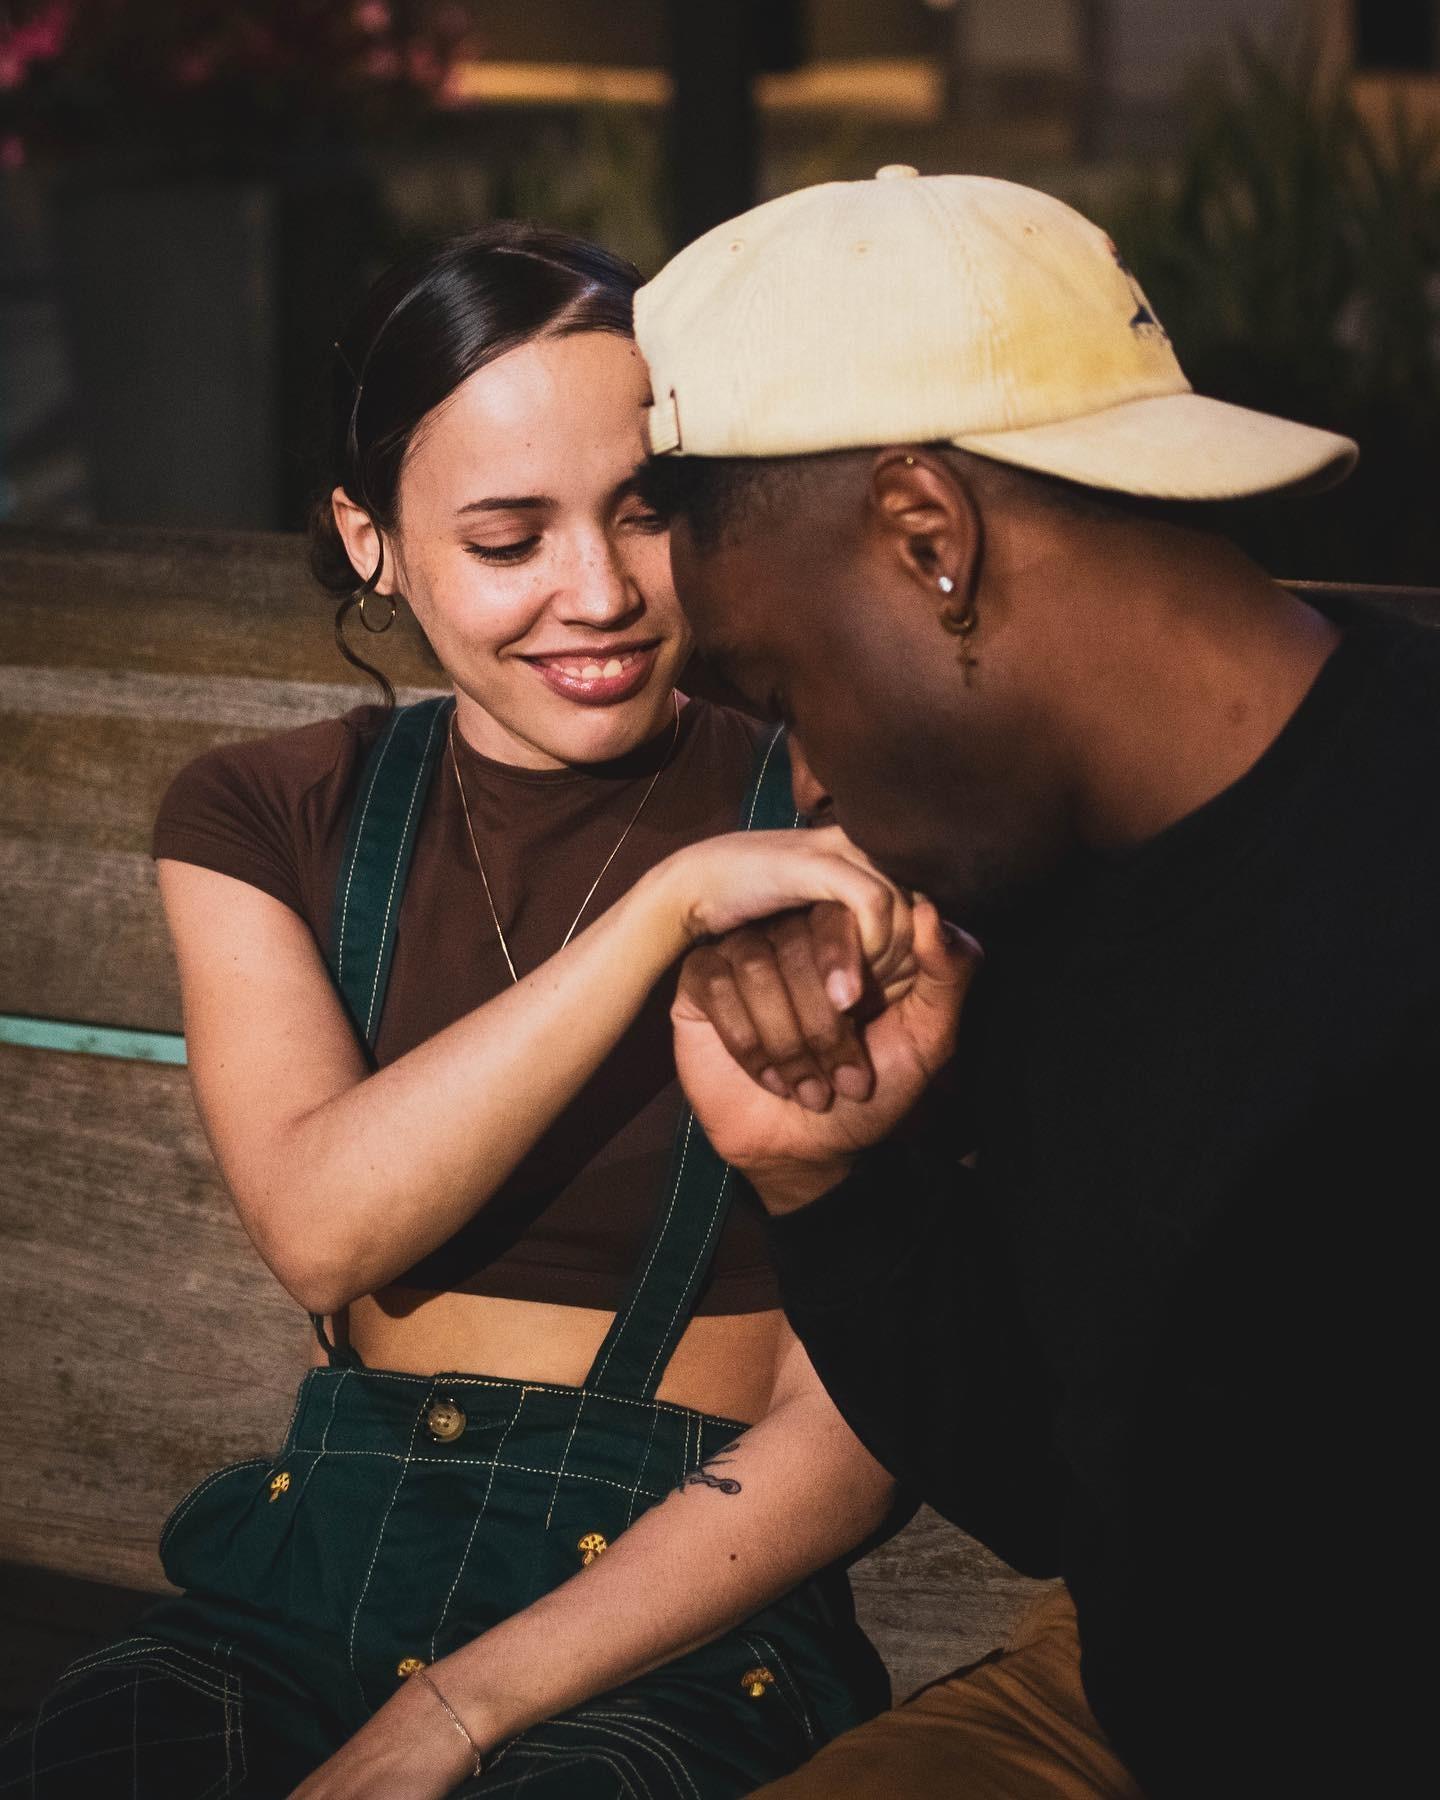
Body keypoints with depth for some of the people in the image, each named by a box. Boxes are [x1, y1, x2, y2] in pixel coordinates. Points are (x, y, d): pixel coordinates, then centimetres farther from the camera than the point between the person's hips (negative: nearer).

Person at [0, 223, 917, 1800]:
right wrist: (673, 902, -19)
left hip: (675, 1621, -2)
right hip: (316, 1577, 3)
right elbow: (321, 1230, -10)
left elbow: (851, 1428, -6)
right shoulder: (268, 815, 8)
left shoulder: (842, 846, -2)